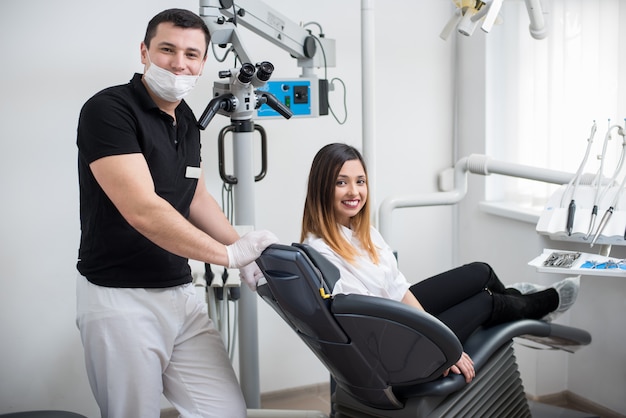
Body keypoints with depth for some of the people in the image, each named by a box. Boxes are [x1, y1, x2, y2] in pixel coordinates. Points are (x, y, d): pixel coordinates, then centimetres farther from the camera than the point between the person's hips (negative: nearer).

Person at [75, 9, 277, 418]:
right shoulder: (108, 109, -15)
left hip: (181, 291, 7)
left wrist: (246, 252, 6)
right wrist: (230, 254, -19)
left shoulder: (186, 120, 11)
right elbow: (143, 210, -24)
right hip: (120, 297, -7)